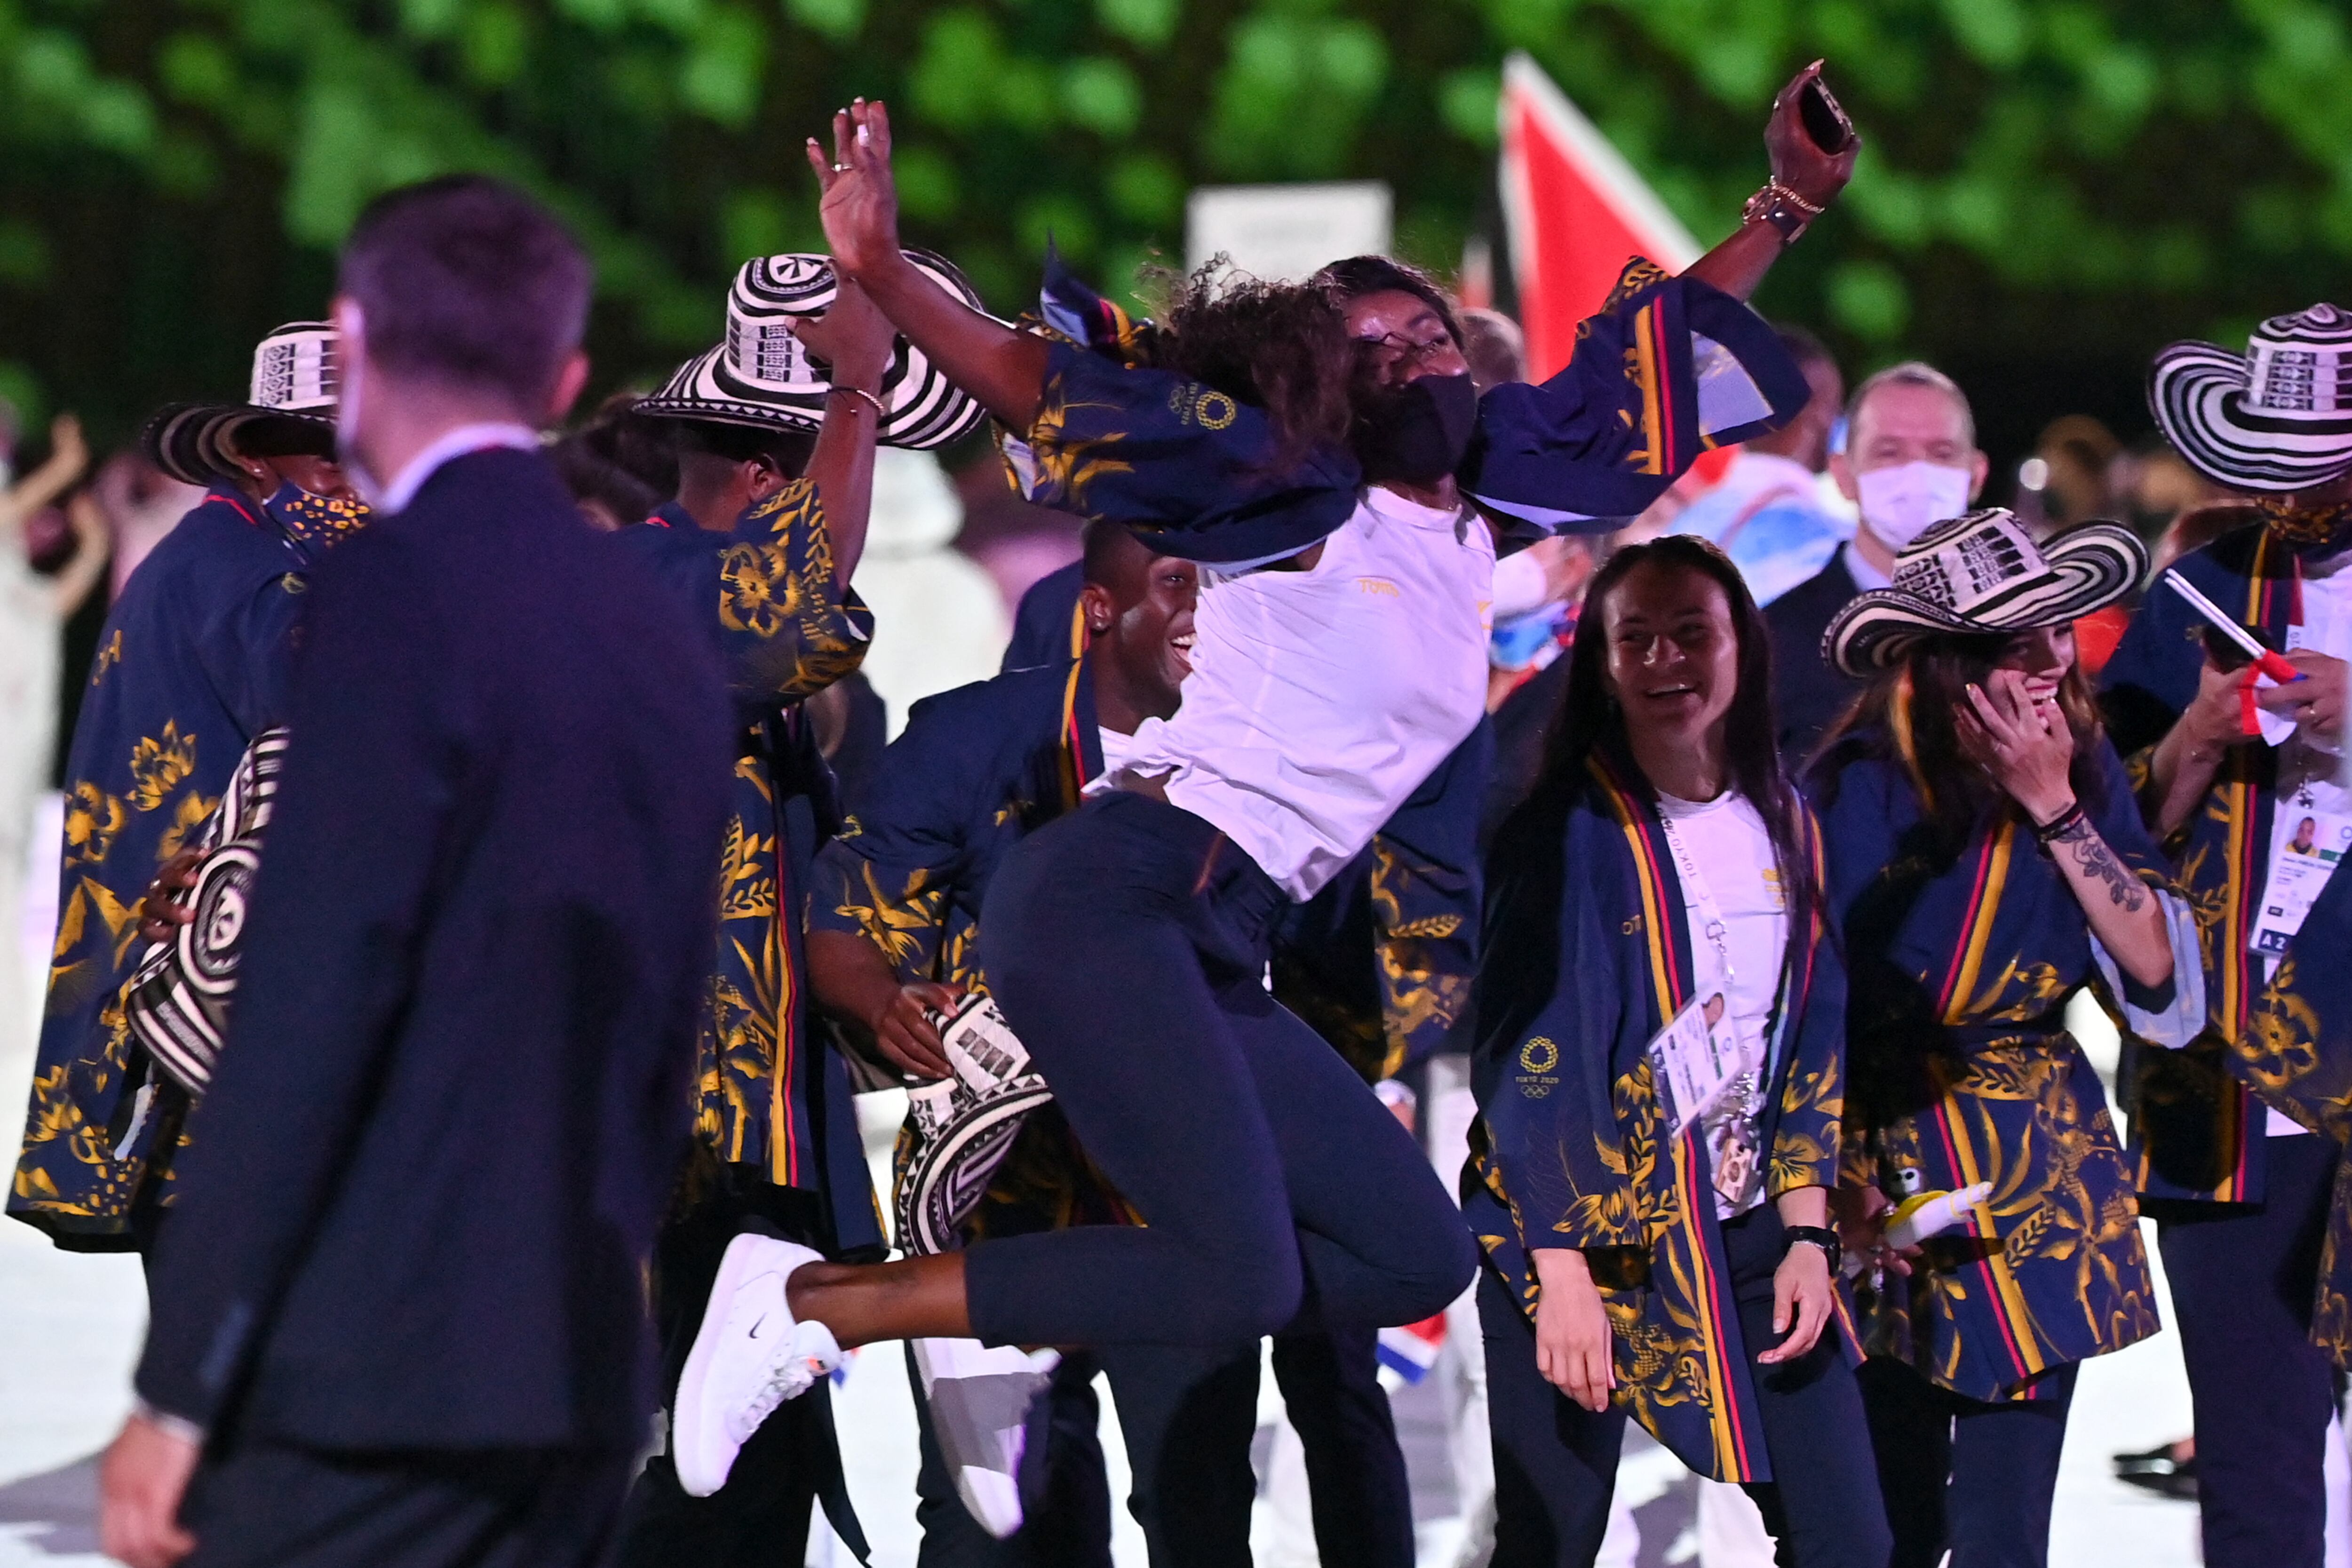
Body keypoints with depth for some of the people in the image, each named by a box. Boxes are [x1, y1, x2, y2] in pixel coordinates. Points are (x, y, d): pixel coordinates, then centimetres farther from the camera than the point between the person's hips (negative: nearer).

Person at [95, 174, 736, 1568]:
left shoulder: (399, 585, -9)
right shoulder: (666, 637, 14)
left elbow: (315, 991, -15)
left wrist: (182, 1384, -13)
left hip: (371, 1366, -8)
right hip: (581, 1371, 8)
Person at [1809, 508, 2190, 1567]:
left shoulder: (2082, 766, 0)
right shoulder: (1865, 787, -13)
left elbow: (2159, 978, -8)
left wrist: (2056, 809, -15)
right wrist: (1844, 1185, -14)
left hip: (2045, 1181, 3)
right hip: (1896, 1177, -3)